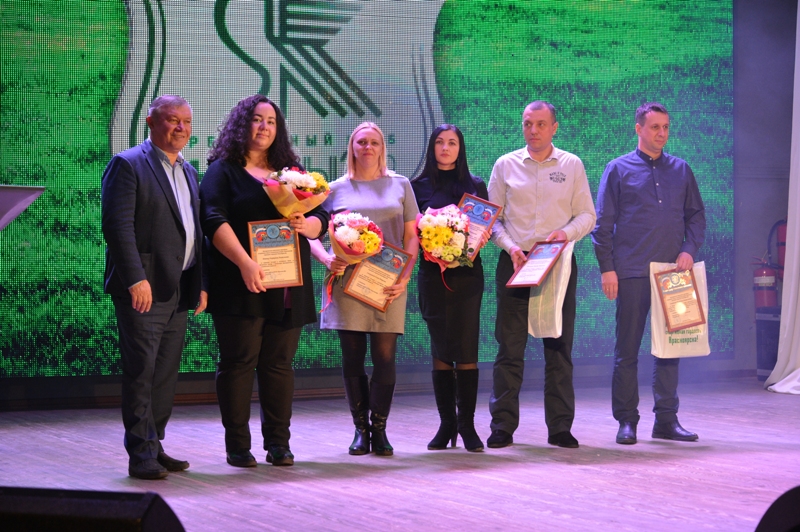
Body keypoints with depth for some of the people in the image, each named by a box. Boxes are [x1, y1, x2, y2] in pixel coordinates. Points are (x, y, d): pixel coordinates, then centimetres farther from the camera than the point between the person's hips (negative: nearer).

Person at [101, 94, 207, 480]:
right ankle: (141, 455, -3)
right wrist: (136, 279, -22)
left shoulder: (188, 172, 19)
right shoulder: (128, 165, -6)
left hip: (179, 289, 8)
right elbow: (118, 226, -14)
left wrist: (200, 283, 14)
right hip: (144, 288, -8)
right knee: (140, 371, -6)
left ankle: (154, 447, 16)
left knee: (166, 372, 9)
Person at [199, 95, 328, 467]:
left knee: (279, 364, 5)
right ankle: (238, 446, 1)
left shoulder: (291, 171, 18)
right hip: (241, 285, -4)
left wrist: (305, 224, -10)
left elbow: (320, 219, 15)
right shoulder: (223, 170, 3)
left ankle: (278, 443, 8)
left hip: (287, 285, 4)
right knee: (238, 362, -3)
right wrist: (245, 263, -23)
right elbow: (215, 221, -11)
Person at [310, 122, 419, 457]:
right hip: (347, 280, 0)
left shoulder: (400, 185, 12)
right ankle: (360, 429, 9)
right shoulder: (336, 190, 10)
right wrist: (326, 259, -10)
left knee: (385, 356, -3)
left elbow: (411, 235, 8)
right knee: (352, 357, 1)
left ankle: (379, 429, 5)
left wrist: (405, 276, -5)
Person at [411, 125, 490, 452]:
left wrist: (482, 237, -12)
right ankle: (446, 423, 8)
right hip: (432, 274, 0)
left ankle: (467, 424, 0)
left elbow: (488, 226, 9)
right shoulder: (418, 186, 8)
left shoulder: (476, 185, 9)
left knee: (466, 349, -4)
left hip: (467, 274, 0)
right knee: (440, 349, 2)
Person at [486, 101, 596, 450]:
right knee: (509, 346, -1)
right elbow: (492, 217, 7)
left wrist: (567, 232, -12)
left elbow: (586, 214, 7)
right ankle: (503, 426, 4)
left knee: (559, 347, 2)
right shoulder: (506, 165, 7)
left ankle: (560, 427, 7)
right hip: (515, 262, 0)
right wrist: (510, 246, -9)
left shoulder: (571, 165, 8)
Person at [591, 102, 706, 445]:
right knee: (627, 349, 0)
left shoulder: (680, 170, 12)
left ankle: (666, 419, 12)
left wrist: (689, 249, -3)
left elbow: (696, 215, 15)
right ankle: (627, 420, 7)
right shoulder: (619, 169, 3)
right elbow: (602, 223, 0)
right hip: (632, 273, -3)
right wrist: (607, 268, -7)